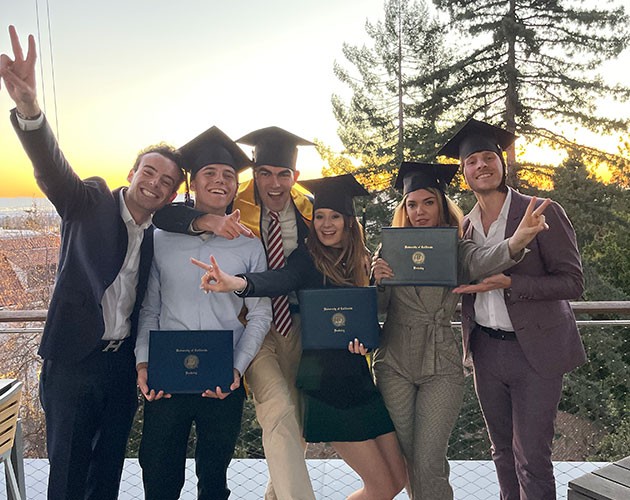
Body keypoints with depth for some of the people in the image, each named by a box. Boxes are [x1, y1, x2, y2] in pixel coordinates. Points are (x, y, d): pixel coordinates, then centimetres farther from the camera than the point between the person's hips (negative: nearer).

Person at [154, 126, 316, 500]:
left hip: (299, 327, 4)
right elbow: (163, 214, -17)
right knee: (279, 411, -20)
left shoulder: (308, 211, 1)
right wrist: (210, 221, -35)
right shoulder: (234, 208, -8)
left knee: (297, 421, 12)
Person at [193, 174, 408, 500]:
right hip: (326, 385, -6)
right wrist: (238, 283, -52)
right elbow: (280, 280, -31)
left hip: (360, 380, 6)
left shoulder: (361, 263, 9)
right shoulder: (307, 260, -9)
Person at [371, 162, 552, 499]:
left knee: (428, 462, -4)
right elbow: (378, 308, 3)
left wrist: (517, 241, -48)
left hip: (440, 366, -2)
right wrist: (378, 280, -19)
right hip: (393, 362, 3)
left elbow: (485, 260, -27)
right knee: (407, 458, 14)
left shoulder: (457, 251, -3)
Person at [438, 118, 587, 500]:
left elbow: (573, 281, -12)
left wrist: (507, 283, -25)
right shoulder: (465, 227, 6)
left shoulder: (543, 213, -9)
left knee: (531, 457, 3)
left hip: (535, 350, -4)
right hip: (486, 350, 5)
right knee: (503, 452, 18)